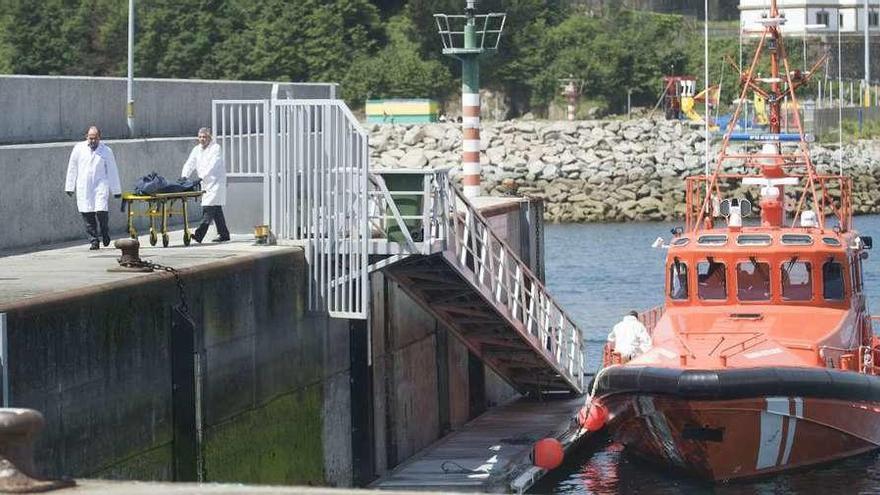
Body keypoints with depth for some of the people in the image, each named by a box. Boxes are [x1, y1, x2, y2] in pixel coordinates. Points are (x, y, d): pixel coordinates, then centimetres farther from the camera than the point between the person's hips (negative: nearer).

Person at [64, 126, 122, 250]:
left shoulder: (106, 151, 5)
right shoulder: (79, 148, 8)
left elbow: (112, 171, 8)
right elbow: (72, 168, 11)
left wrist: (116, 190, 8)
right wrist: (69, 187, 9)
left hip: (101, 185, -1)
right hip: (83, 188, 1)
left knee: (102, 211, -15)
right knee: (87, 214, -3)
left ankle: (105, 232, 13)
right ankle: (93, 241, 6)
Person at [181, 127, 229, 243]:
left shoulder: (216, 148, -7)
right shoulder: (197, 150, 13)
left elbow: (212, 166, -19)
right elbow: (190, 164, 3)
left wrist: (201, 177, -31)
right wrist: (184, 176, -15)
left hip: (216, 182, -7)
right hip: (205, 184, 7)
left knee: (208, 208, -15)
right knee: (216, 210, 11)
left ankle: (199, 235, -24)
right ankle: (224, 234, 16)